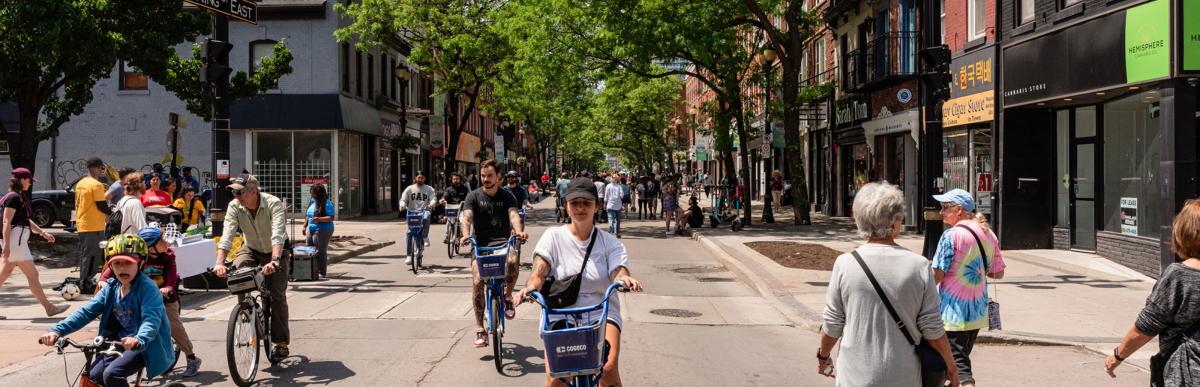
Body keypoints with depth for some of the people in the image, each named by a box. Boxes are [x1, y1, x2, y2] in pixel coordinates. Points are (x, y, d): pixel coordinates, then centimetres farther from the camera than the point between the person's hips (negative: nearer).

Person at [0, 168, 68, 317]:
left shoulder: (20, 197, 17)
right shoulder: (13, 197, -13)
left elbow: (25, 220, 23)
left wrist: (43, 232, 20)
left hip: (19, 241, 10)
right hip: (15, 241, -10)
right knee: (32, 275, -6)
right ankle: (49, 308, -2)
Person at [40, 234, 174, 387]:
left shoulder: (148, 288, -18)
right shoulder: (111, 288, 3)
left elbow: (152, 319, -33)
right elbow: (86, 312, -2)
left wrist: (139, 340, -54)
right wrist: (57, 330, -17)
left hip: (146, 346, -7)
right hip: (121, 343, 7)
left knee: (111, 374, -25)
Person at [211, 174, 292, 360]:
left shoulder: (273, 204, -30)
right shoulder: (235, 207, -19)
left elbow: (277, 235, -42)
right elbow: (227, 236, -27)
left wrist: (274, 260, -57)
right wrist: (219, 263, -42)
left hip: (275, 252, -3)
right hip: (251, 249, 3)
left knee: (278, 295, -10)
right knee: (236, 269, -29)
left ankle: (281, 343, 1)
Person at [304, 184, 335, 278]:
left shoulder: (327, 203, -11)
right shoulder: (312, 202, 14)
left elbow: (331, 218, -18)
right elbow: (307, 215, 23)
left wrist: (319, 219, -28)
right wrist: (305, 226, 18)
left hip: (322, 231, -8)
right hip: (310, 230, 8)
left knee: (321, 252, -5)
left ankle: (321, 273, 0)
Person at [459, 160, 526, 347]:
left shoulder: (506, 196, 4)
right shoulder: (474, 196, 3)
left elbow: (514, 214, -14)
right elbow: (467, 217, -12)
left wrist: (519, 231, -36)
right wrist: (465, 235, -34)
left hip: (502, 242, 0)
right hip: (480, 244, 1)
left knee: (513, 261, -34)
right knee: (477, 281, -16)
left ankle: (508, 297, -5)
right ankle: (480, 329, -5)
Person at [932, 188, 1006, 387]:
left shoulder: (952, 235, -16)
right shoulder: (988, 234, 6)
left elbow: (938, 274, -18)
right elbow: (998, 272, 11)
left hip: (954, 311, -8)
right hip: (978, 311, 8)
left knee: (956, 360, -3)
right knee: (963, 354, 21)